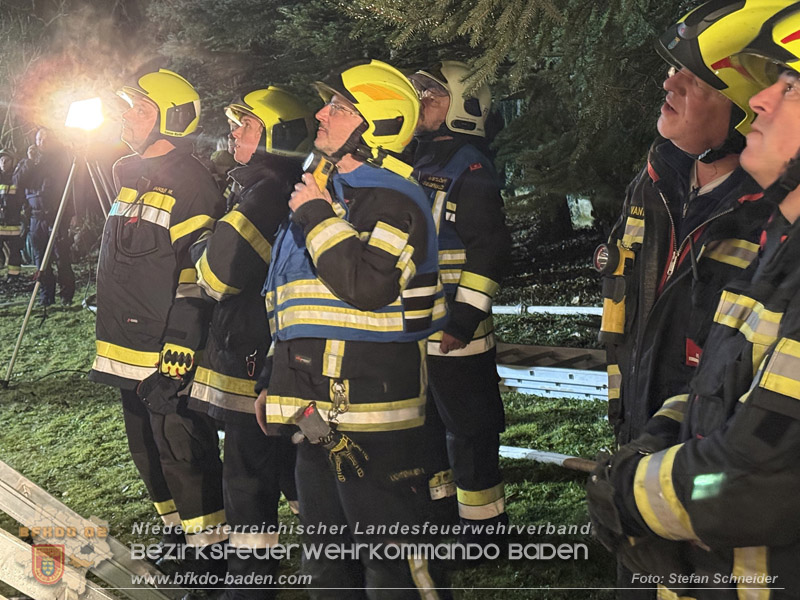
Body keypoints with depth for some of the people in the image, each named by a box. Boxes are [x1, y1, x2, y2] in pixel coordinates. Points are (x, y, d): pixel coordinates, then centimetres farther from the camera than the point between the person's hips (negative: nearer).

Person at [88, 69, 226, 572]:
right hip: (128, 353, 10)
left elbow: (198, 277, -21)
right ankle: (179, 534, 35)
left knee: (184, 455, -2)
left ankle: (210, 550, 11)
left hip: (166, 353, -10)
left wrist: (176, 356, -24)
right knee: (149, 452, 19)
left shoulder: (189, 183, -15)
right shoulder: (131, 176, 14)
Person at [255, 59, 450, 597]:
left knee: (391, 556, -3)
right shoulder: (329, 189, 18)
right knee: (328, 552, 21)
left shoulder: (389, 198, -12)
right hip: (318, 408, 10)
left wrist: (316, 218, -19)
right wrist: (285, 385, 26)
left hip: (372, 407, -10)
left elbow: (367, 286, -30)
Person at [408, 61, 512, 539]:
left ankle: (482, 520, 10)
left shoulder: (471, 169, -12)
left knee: (469, 428, -1)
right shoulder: (422, 164, 17)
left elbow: (490, 250, -19)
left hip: (455, 331, -10)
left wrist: (463, 320, -21)